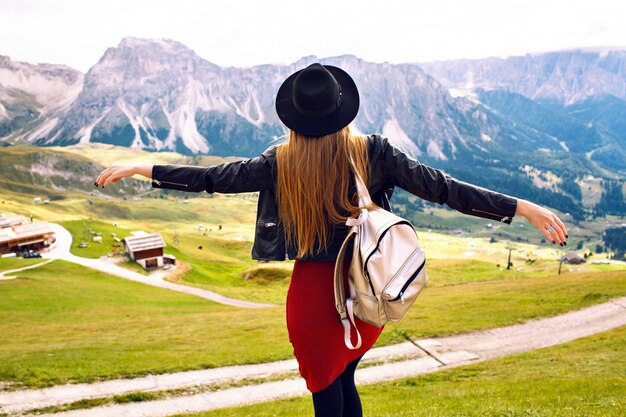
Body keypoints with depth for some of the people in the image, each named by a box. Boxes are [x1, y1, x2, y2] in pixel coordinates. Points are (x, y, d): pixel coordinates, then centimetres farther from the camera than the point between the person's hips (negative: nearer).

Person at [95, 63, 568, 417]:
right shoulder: (373, 152, -10)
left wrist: (137, 168, 10)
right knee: (343, 379, 26)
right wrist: (524, 208, -8)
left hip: (314, 292, -2)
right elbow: (442, 187, -12)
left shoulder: (281, 163, -11)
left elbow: (210, 178, -3)